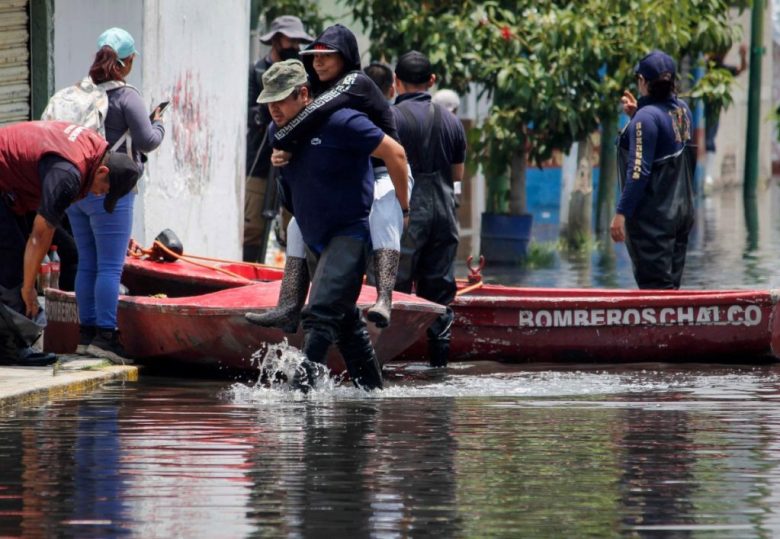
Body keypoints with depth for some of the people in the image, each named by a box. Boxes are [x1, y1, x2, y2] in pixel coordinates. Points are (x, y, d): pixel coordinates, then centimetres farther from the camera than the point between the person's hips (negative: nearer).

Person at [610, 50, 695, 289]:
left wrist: (621, 213, -19)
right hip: (682, 212, 8)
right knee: (671, 284, 14)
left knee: (655, 287, -6)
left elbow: (639, 171, -22)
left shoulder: (646, 117, -17)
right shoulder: (682, 110, 6)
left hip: (653, 216, -8)